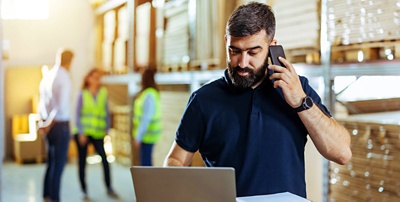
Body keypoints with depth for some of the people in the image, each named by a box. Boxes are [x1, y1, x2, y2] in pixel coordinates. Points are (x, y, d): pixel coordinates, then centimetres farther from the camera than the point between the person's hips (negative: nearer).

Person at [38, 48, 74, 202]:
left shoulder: (47, 75, 8)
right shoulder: (64, 77, -14)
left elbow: (42, 101, 11)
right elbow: (62, 105, -22)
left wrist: (43, 121, 12)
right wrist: (49, 123, -13)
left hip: (49, 126, 7)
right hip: (60, 125, -7)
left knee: (51, 162, 17)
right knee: (59, 163, -1)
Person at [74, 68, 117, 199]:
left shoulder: (103, 93, 3)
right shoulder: (82, 94, -2)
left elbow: (107, 113, 9)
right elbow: (77, 114, -2)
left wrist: (106, 129, 3)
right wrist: (81, 133, -8)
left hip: (98, 134, 1)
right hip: (83, 133, -1)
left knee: (105, 159, -12)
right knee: (82, 162, 6)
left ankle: (109, 188, 0)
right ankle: (84, 191, 17)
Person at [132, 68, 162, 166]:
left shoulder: (149, 95, -18)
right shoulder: (153, 92, 12)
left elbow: (146, 117, -22)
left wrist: (138, 137, -20)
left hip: (147, 135, -10)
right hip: (146, 135, 10)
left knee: (145, 162, -8)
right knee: (146, 161, 16)